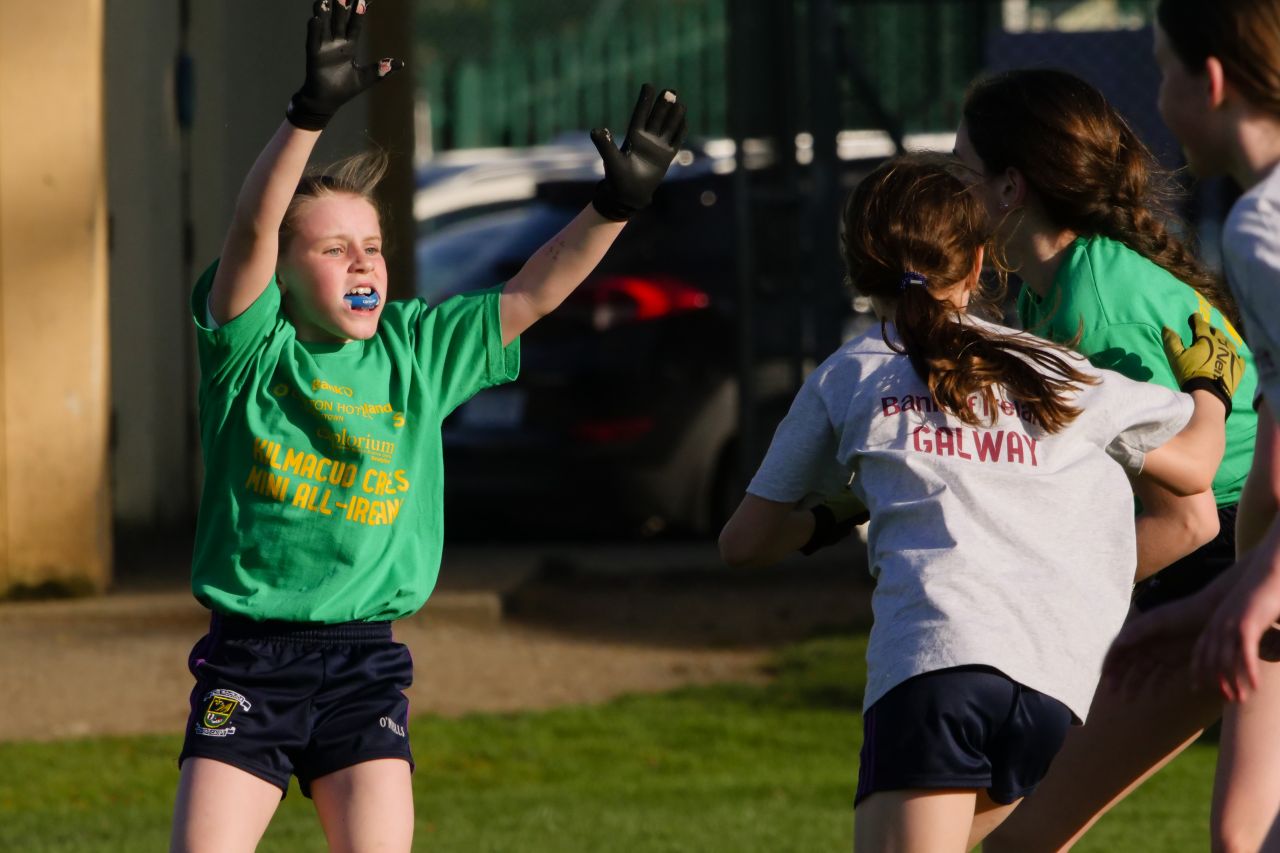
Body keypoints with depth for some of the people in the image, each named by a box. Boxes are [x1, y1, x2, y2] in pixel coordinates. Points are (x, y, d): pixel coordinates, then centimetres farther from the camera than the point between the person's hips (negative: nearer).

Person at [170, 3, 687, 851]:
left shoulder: (417, 350, 7)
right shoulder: (251, 346, -4)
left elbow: (529, 297, 2)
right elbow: (252, 228, -20)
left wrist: (615, 206, -12)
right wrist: (312, 112, -33)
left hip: (365, 665, 3)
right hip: (248, 662, -3)